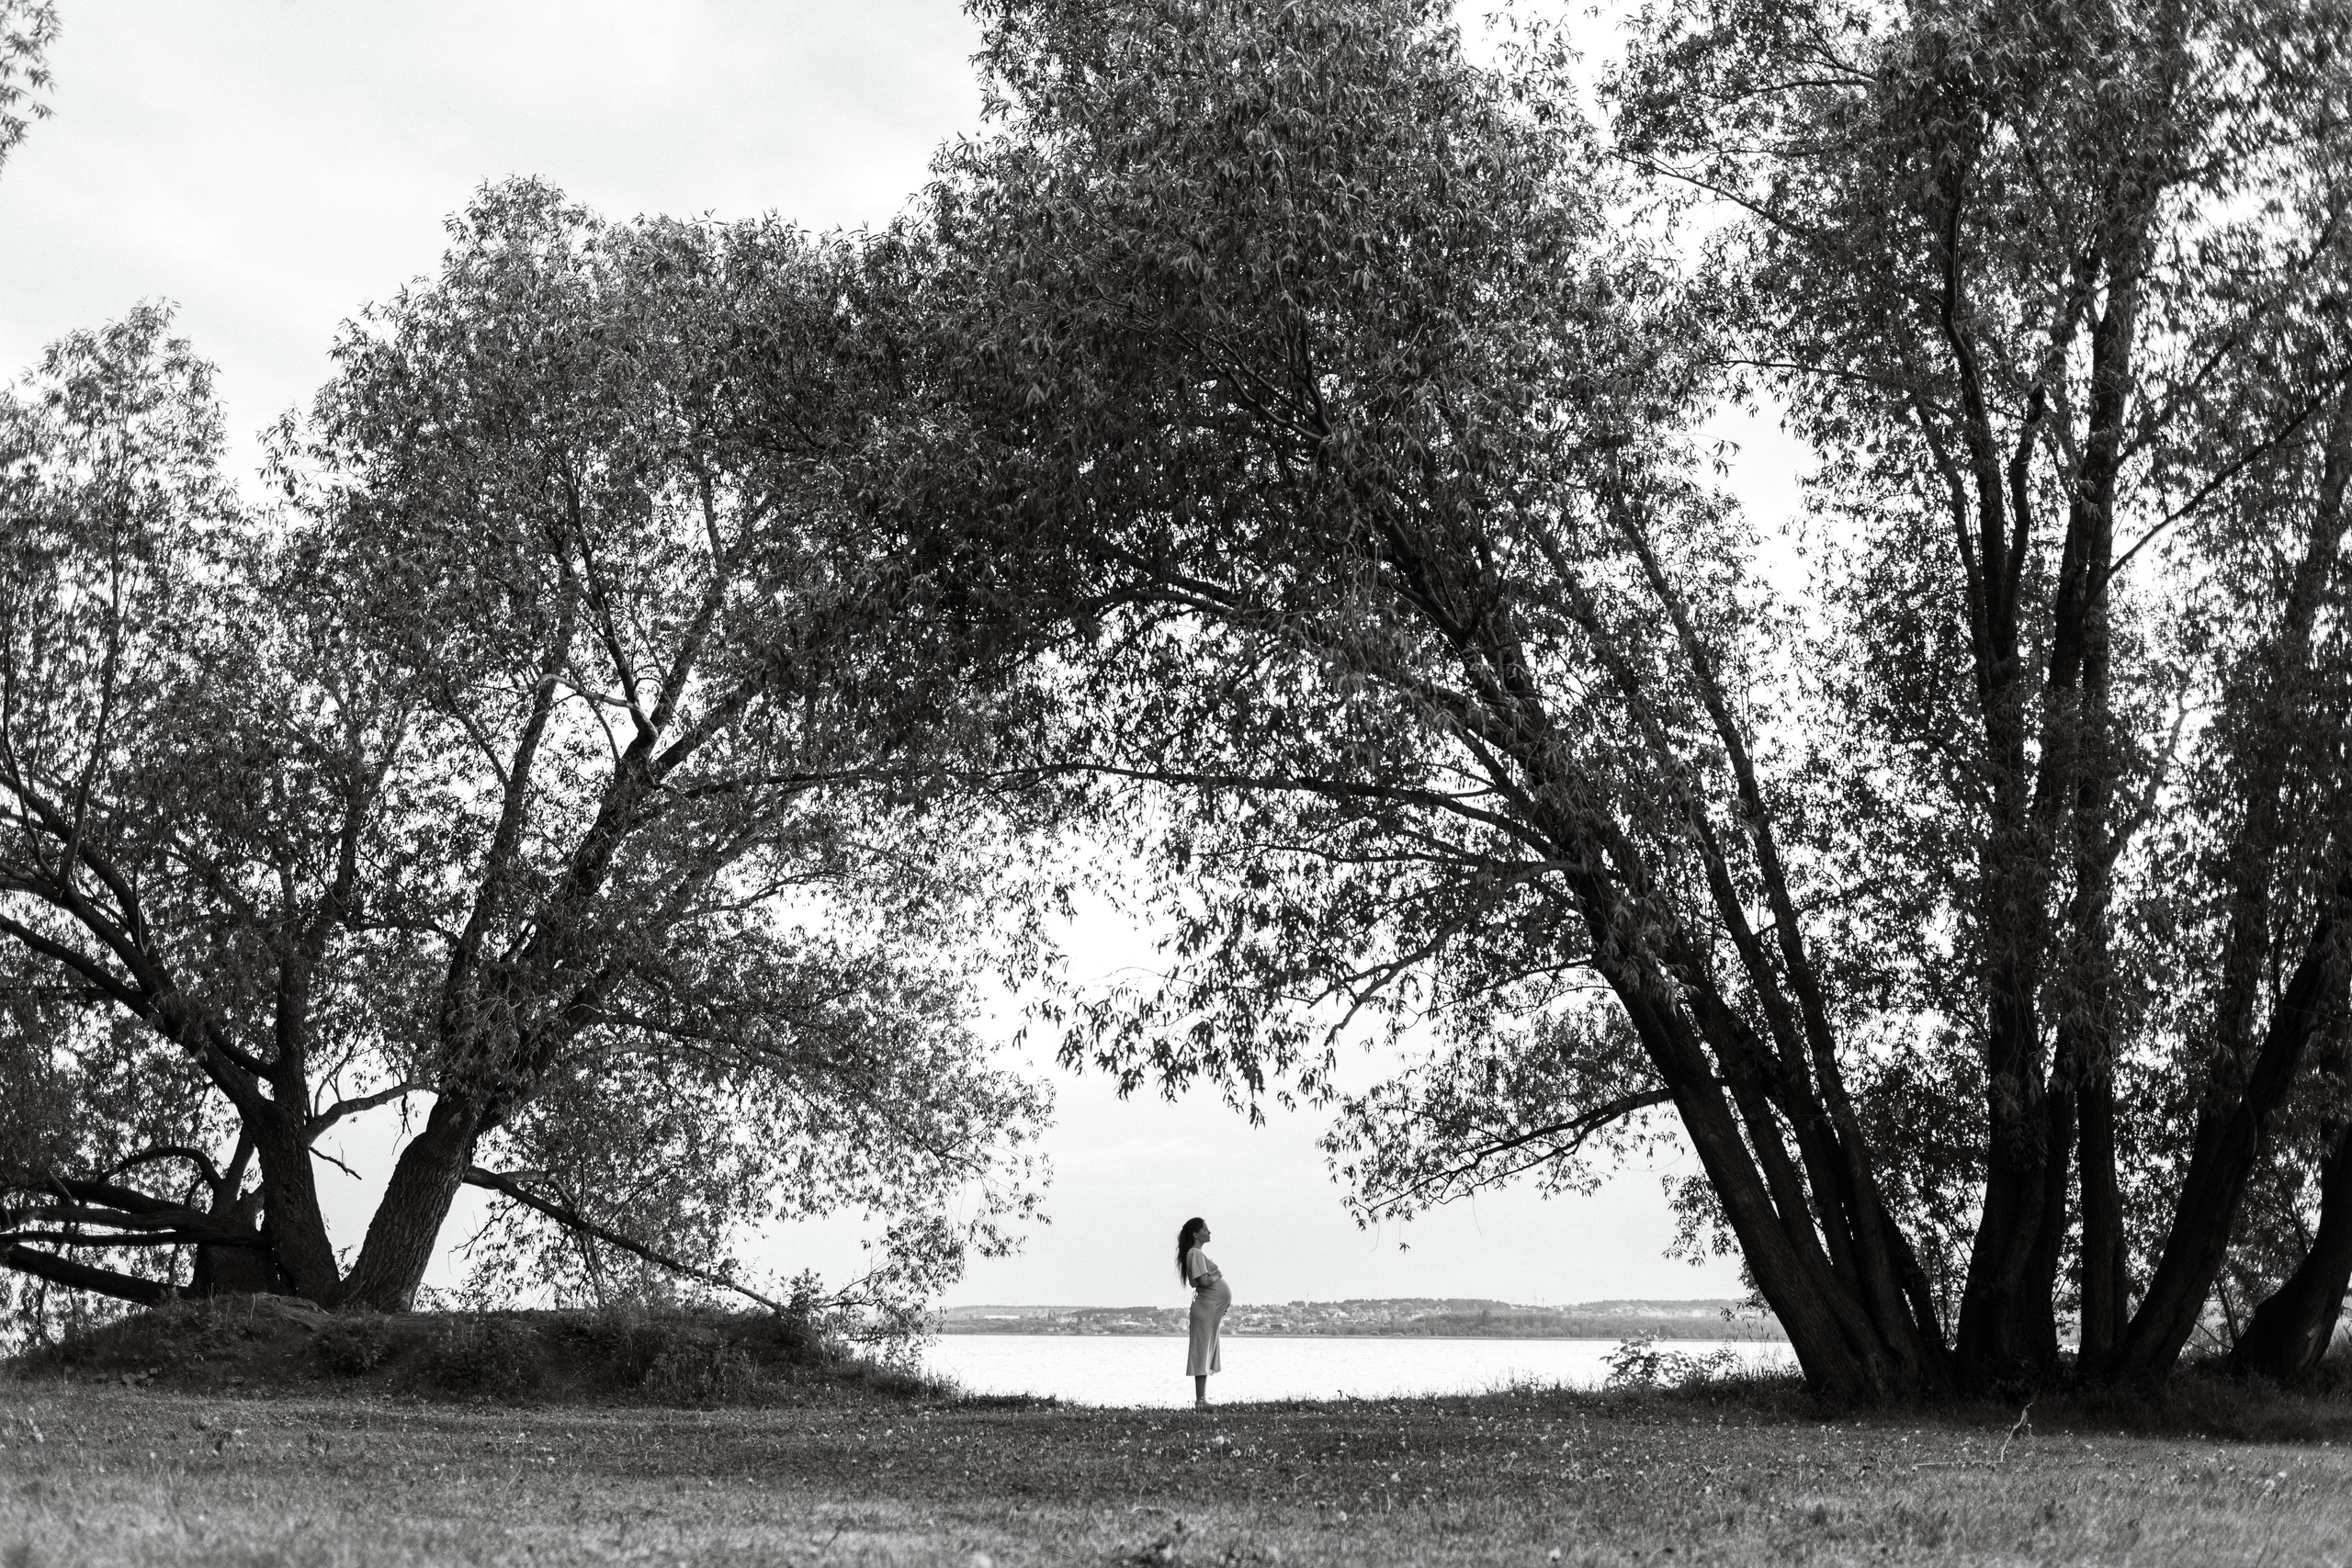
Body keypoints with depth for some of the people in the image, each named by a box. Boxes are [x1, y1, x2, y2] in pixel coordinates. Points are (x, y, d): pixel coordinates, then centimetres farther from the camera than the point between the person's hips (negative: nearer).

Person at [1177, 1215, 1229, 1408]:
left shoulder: (1198, 1253, 18)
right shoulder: (1195, 1254, -13)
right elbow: (1204, 1281, -23)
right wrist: (1218, 1275, -7)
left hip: (1212, 1309, 10)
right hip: (1207, 1306, -10)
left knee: (1207, 1355, 11)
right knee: (1202, 1354, -9)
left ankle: (1202, 1400, 13)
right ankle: (1200, 1401, -10)